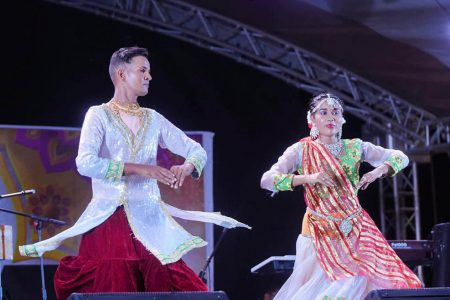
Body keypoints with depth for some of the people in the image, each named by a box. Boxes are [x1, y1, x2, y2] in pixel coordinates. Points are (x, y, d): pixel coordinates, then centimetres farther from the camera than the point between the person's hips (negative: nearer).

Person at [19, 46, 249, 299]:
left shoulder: (153, 119, 14)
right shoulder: (99, 115, 0)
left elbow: (197, 151, 15)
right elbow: (86, 163, -15)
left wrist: (186, 168, -10)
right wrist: (141, 169, -20)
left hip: (150, 222, 4)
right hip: (110, 222, -4)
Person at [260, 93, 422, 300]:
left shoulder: (354, 147, 8)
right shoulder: (301, 150, 0)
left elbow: (401, 158, 7)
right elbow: (267, 180, -11)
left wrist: (378, 171, -14)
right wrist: (307, 178, -24)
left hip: (355, 230, 3)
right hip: (321, 233, -3)